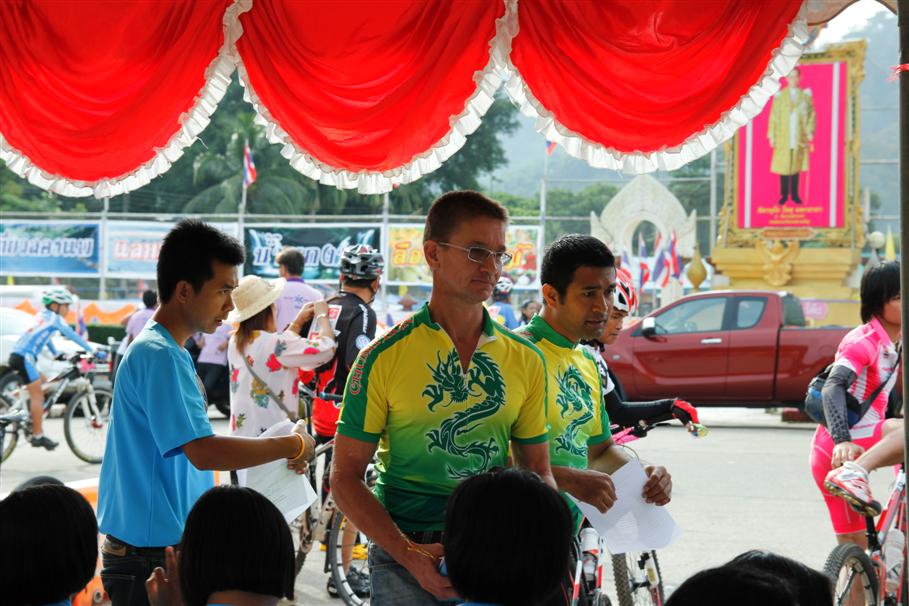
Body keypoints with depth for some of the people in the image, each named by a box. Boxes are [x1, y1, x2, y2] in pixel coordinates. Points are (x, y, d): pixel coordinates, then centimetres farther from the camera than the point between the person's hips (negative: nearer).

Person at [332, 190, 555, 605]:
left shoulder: (526, 360, 8)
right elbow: (345, 477, -3)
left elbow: (538, 472, 15)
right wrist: (409, 554, -16)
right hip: (405, 557, -3)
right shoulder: (386, 357, -2)